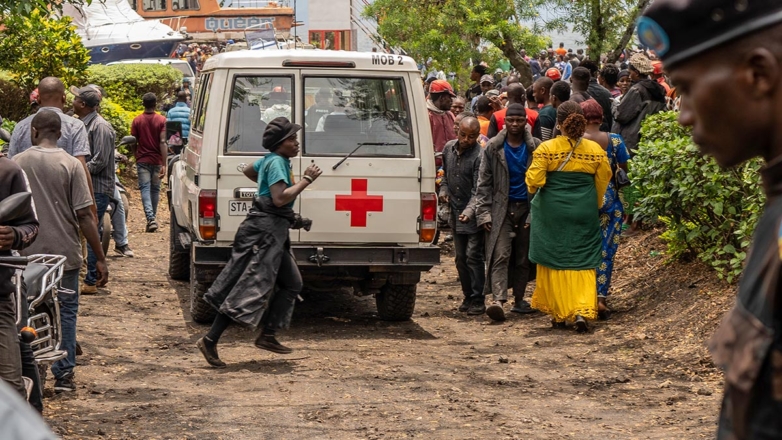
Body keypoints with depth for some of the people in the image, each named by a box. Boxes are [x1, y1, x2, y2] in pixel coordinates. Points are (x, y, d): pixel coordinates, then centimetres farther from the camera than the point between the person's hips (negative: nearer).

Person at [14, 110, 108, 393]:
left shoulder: (16, 163, -2)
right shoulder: (70, 165, -8)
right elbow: (85, 215, -10)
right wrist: (100, 258, -5)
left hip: (28, 253, 1)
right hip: (64, 253, -1)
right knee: (65, 312, 9)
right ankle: (64, 375, 9)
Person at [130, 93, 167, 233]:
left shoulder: (137, 121, -1)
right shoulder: (161, 120, -5)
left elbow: (133, 143, 1)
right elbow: (163, 143, -11)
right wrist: (164, 164, -12)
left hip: (142, 161, -1)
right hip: (157, 160, 1)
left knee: (145, 189, -5)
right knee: (155, 189, 14)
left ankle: (150, 217, -22)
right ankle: (153, 216, 24)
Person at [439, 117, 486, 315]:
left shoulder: (479, 156, -16)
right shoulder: (449, 148, 5)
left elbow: (478, 190, -21)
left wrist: (469, 211, -34)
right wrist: (443, 190, 5)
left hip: (473, 216, -7)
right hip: (455, 213, 7)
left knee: (473, 256, -8)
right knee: (461, 258, 11)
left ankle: (477, 300, -3)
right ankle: (468, 296, 21)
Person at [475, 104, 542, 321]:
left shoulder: (535, 148, 4)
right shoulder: (493, 148, 3)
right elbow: (484, 183, 4)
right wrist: (484, 212, -5)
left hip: (527, 208, 2)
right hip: (501, 208, -1)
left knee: (523, 257, 7)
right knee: (500, 255, -13)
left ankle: (518, 299, 19)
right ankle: (498, 300, -23)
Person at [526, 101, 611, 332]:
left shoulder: (546, 149, -10)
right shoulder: (596, 150, -2)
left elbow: (534, 180, -13)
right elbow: (603, 182, 6)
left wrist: (535, 190, 10)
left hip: (552, 212, -1)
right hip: (584, 213, 1)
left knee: (554, 261, 12)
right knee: (583, 262, 7)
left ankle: (557, 313, 19)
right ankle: (583, 311, -9)